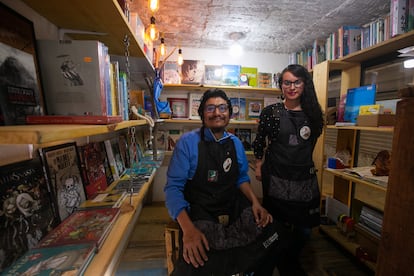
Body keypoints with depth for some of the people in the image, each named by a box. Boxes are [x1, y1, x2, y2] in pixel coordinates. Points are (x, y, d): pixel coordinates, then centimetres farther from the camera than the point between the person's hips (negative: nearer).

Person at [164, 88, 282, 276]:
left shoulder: (236, 143, 5)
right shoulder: (187, 142, -11)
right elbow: (173, 188, -13)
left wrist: (255, 201, -5)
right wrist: (188, 229, -26)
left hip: (235, 210, 5)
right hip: (200, 214, -4)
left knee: (270, 232, -15)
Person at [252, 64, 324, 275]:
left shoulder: (313, 112, 3)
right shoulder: (271, 112, -7)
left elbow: (311, 142, 16)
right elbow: (259, 142, 0)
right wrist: (259, 165, 2)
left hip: (305, 179, 4)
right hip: (277, 179, -3)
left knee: (305, 229, 13)